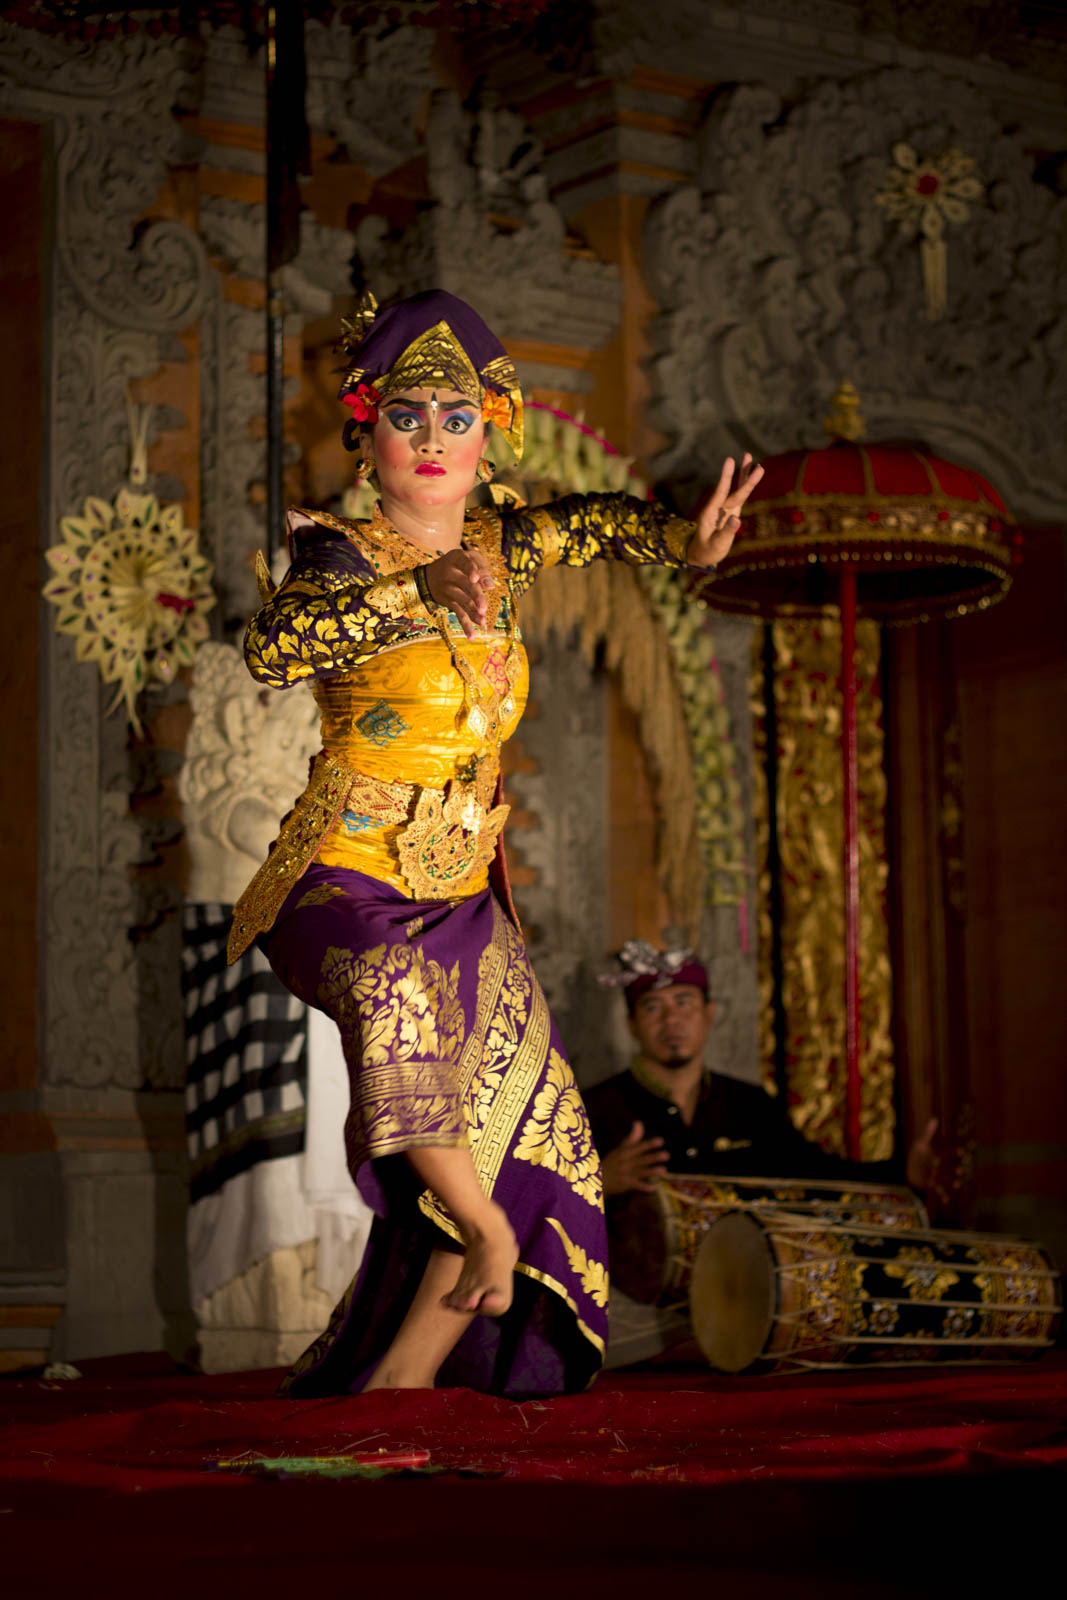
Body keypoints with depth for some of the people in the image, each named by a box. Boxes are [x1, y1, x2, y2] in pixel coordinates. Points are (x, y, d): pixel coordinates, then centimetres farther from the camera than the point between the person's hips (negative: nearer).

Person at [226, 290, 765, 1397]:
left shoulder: (497, 551, 9)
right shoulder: (341, 556, -10)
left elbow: (592, 521, 30)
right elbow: (272, 647, -31)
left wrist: (686, 543, 11)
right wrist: (419, 592, -39)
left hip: (464, 900, 7)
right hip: (351, 887, -6)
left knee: (520, 1157, -1)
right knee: (400, 998, -41)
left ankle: (394, 1387, 10)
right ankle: (486, 1232, -21)